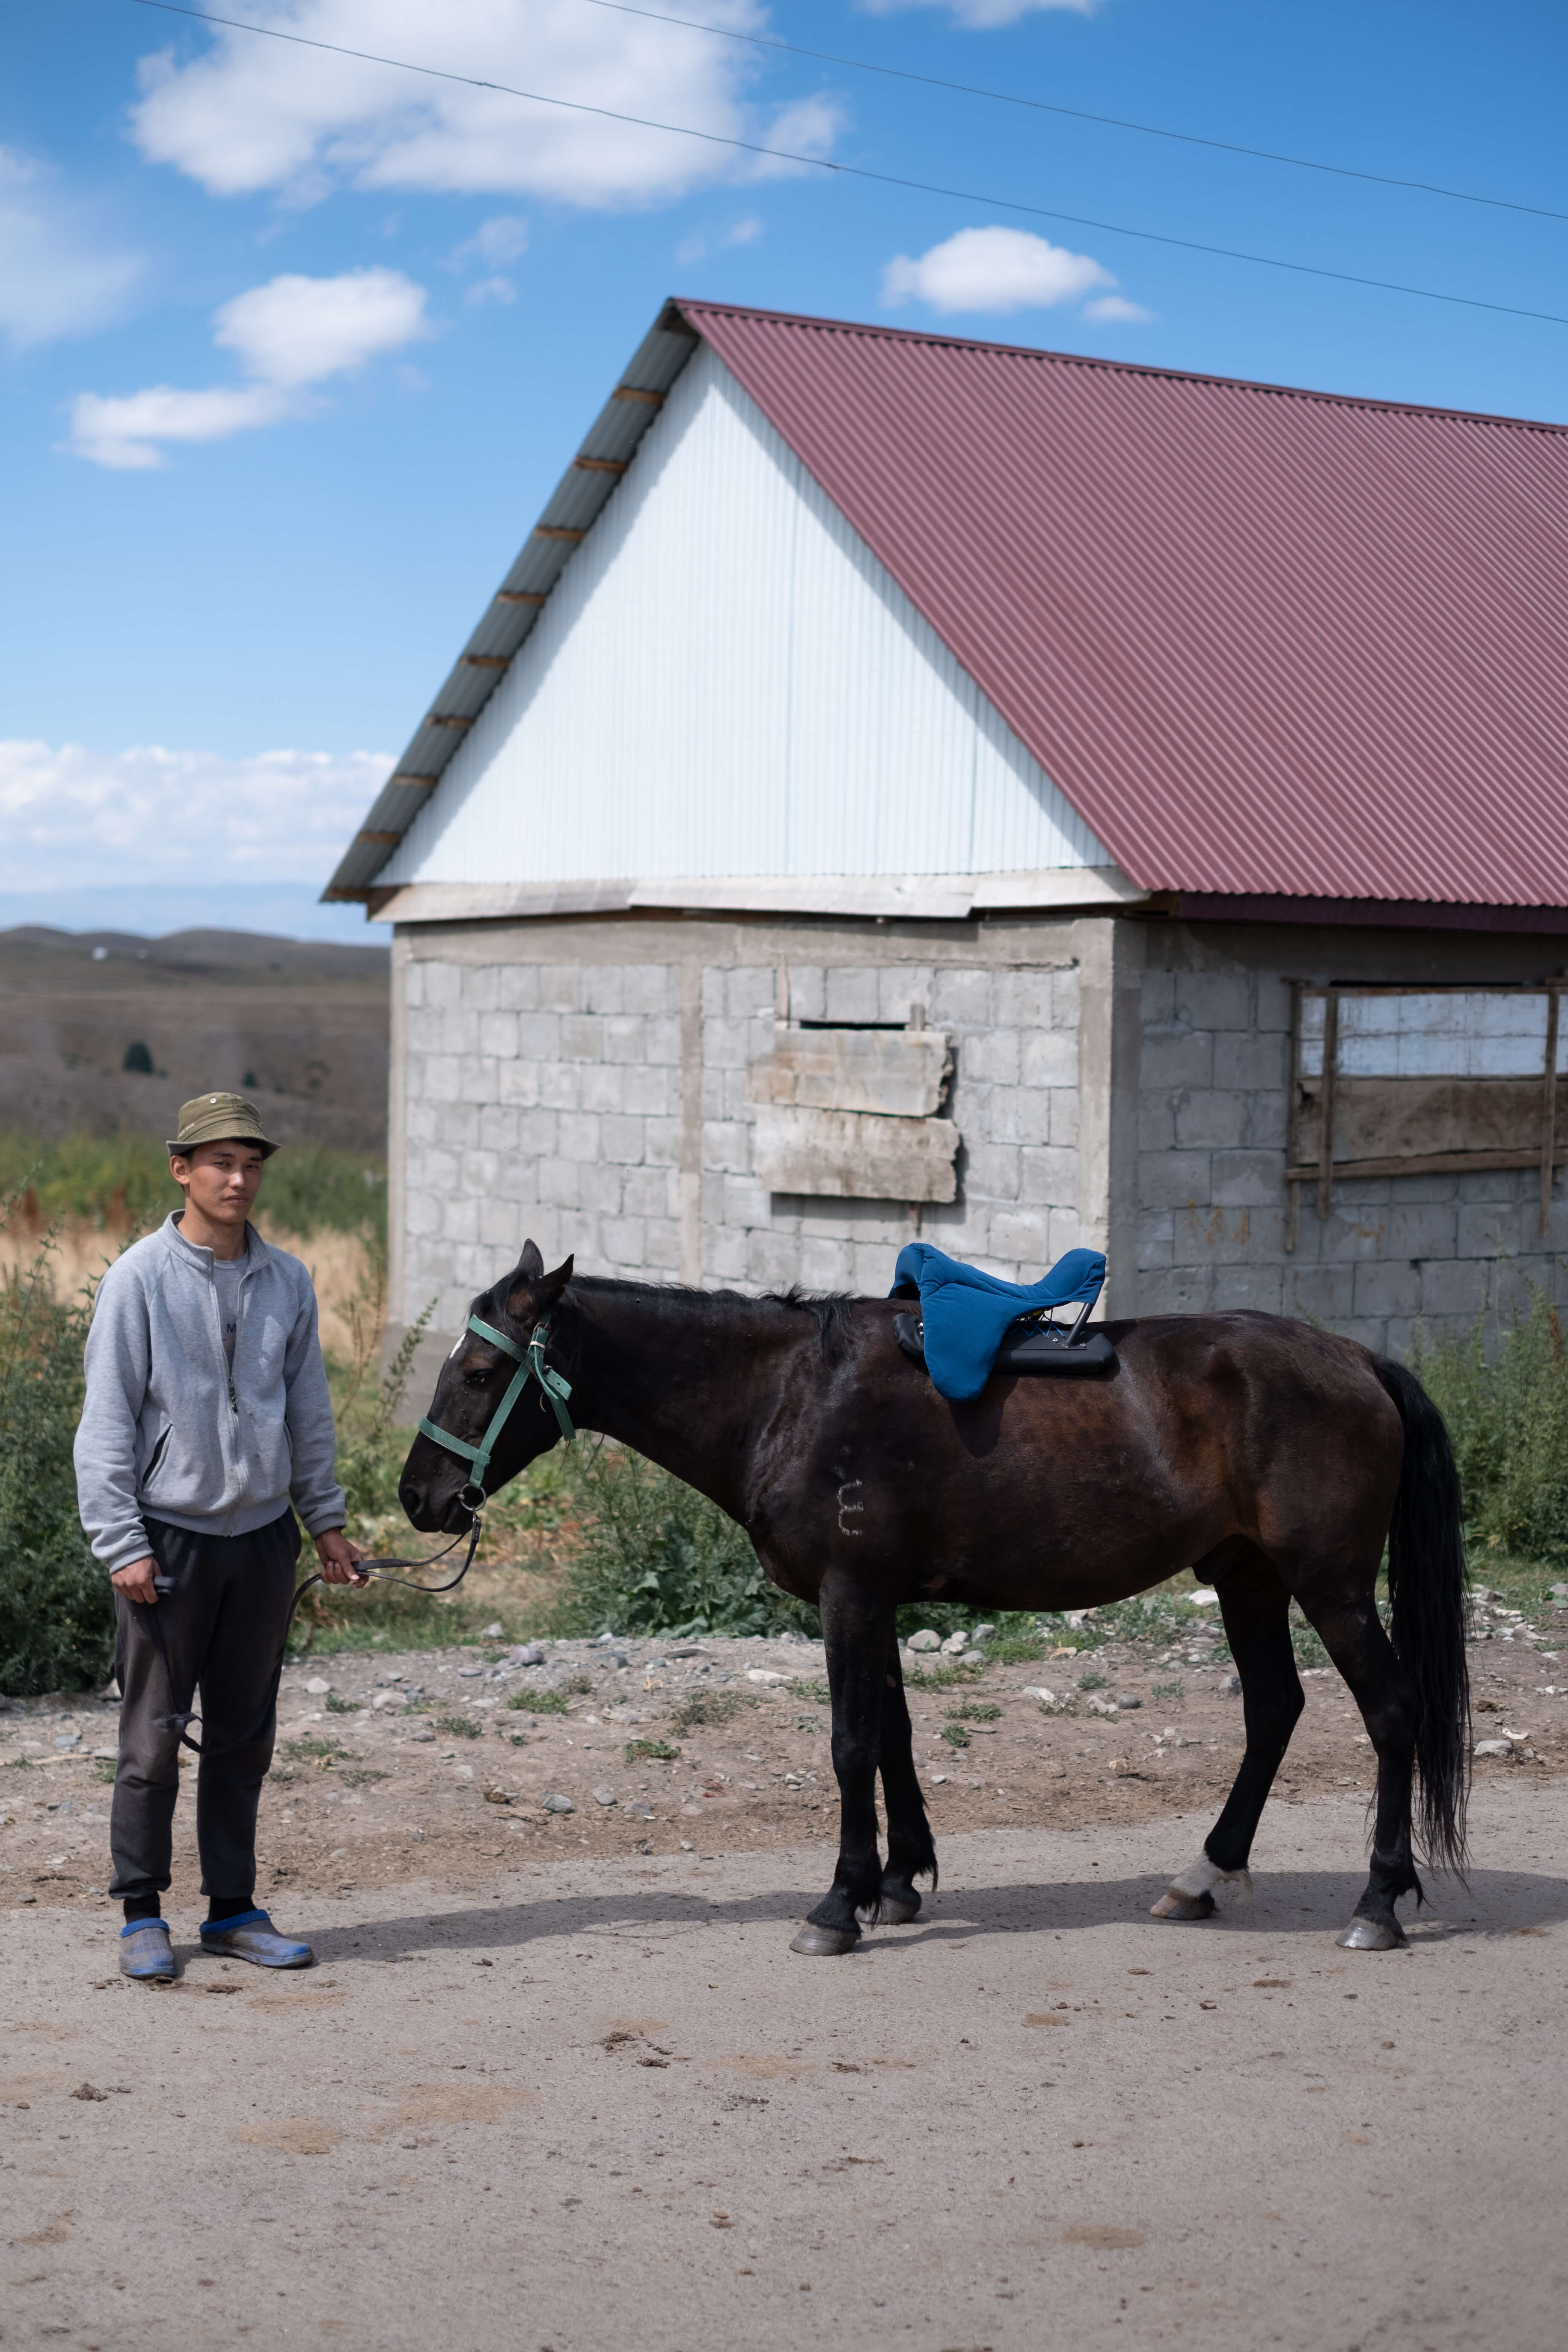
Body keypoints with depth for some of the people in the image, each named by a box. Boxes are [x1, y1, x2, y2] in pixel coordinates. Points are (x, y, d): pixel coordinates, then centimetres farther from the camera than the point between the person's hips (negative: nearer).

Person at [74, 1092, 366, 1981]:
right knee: (154, 1735, 0)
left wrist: (327, 1520, 13)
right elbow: (107, 1421, -7)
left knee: (246, 1736, 9)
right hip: (170, 1535, -4)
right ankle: (143, 1913, 10)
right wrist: (122, 1543, -13)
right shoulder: (140, 1279, -7)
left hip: (263, 1533, 4)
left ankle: (234, 1908, 18)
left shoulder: (288, 1281, 6)